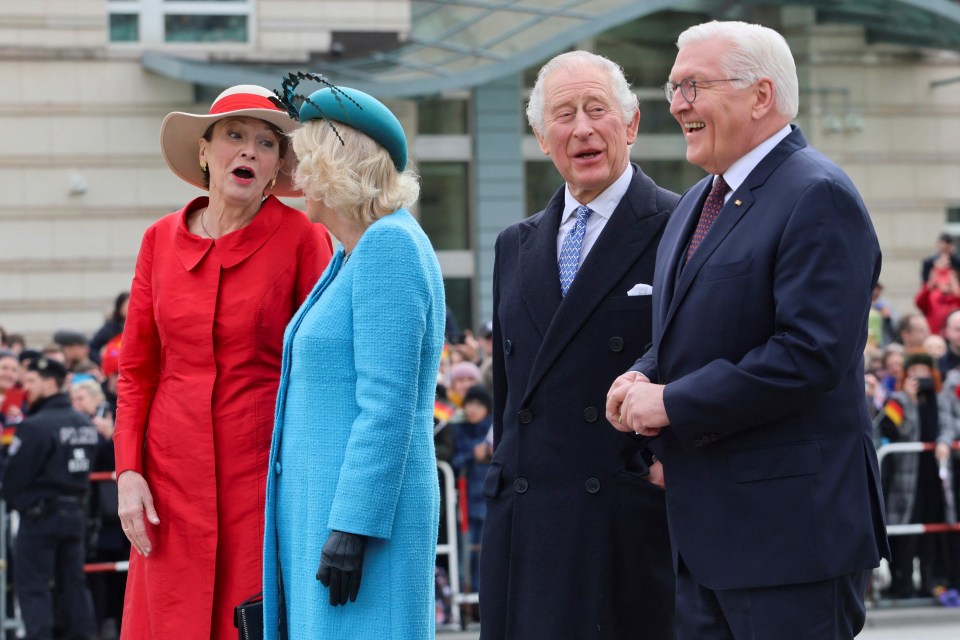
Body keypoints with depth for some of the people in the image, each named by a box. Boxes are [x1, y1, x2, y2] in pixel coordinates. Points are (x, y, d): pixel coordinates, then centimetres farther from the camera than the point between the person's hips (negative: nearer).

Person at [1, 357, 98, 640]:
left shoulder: (35, 426, -18)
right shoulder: (85, 424, 7)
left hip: (40, 514, -7)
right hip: (75, 512, 7)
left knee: (32, 585, -1)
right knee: (73, 582, 13)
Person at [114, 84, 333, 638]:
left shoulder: (301, 238, -3)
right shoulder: (161, 239, 7)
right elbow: (137, 369, 10)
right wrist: (129, 473, 1)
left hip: (266, 469, -3)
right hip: (175, 477, 3)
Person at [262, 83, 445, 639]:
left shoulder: (390, 246, -13)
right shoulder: (351, 254, 17)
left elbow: (387, 409, -19)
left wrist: (353, 528, -22)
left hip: (363, 510, -10)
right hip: (321, 504, 10)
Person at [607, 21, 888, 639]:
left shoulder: (818, 198, -13)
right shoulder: (698, 202, 18)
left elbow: (812, 352, -23)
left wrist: (672, 403, -18)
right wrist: (643, 377, 2)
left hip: (790, 527, -9)